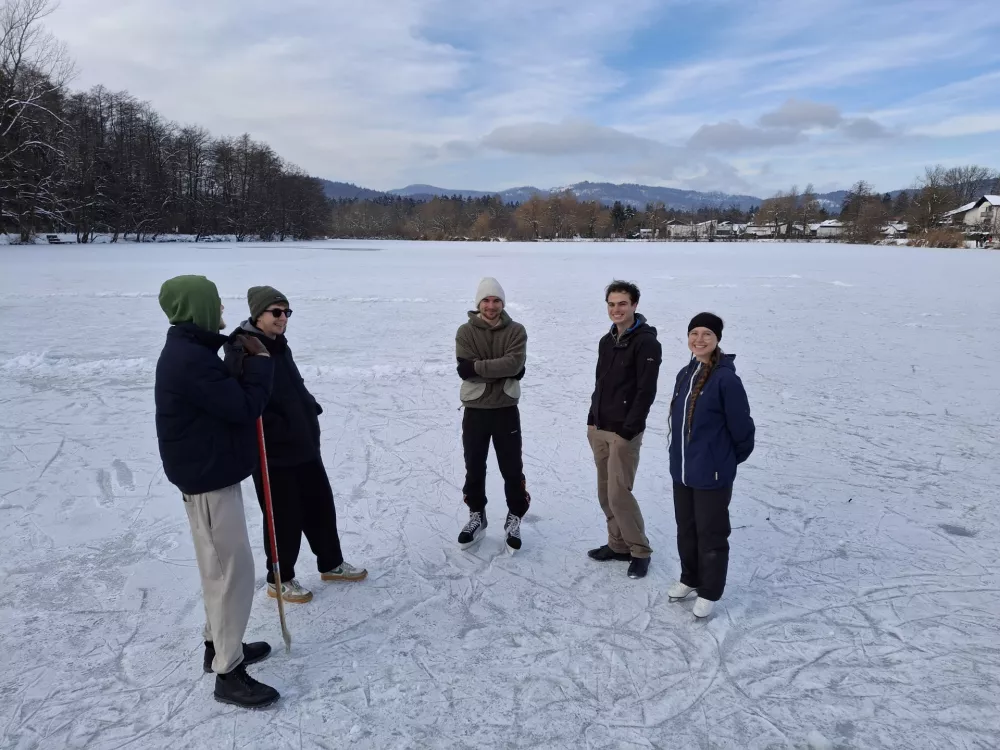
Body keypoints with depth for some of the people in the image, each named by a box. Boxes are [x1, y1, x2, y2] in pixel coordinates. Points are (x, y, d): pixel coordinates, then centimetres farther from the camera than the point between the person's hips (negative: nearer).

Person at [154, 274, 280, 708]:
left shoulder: (189, 350, 9)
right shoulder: (190, 358, -24)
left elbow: (227, 397, 13)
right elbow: (244, 407, -24)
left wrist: (247, 362, -1)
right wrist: (260, 362, -12)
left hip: (210, 471, 11)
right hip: (208, 478, -11)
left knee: (219, 566, 21)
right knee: (233, 569, -2)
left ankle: (219, 644, 36)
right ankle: (229, 673, 9)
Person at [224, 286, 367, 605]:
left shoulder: (280, 347, 10)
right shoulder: (241, 353, -19)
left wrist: (311, 407, 8)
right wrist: (278, 430, -23)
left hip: (305, 445, 9)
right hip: (272, 453, -9)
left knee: (321, 506, 18)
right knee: (285, 518, 4)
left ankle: (331, 564, 36)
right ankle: (279, 580, 25)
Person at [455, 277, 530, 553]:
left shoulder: (516, 331, -2)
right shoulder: (465, 332, -3)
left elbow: (514, 364, -19)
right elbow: (465, 370, -16)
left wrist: (478, 366, -20)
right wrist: (501, 371, -19)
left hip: (506, 410, 0)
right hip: (475, 410, 1)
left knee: (512, 469, 8)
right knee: (474, 468, 14)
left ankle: (514, 519, 25)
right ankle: (476, 517, 32)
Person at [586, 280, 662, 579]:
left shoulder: (646, 343, -13)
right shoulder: (607, 341, 12)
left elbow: (646, 392, -17)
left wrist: (628, 430, -19)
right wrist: (592, 418, 12)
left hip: (624, 432, -8)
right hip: (599, 429, 8)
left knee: (619, 493, -6)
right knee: (605, 493, 12)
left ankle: (640, 551, 11)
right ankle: (618, 544, 26)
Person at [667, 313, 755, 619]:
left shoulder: (726, 378, -19)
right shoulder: (685, 375, 5)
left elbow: (741, 426, -13)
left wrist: (732, 459, 1)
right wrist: (681, 457, 16)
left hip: (713, 473, -7)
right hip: (681, 469, 7)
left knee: (711, 534, 8)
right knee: (686, 529, 20)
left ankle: (709, 592, 26)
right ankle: (690, 578, 40)